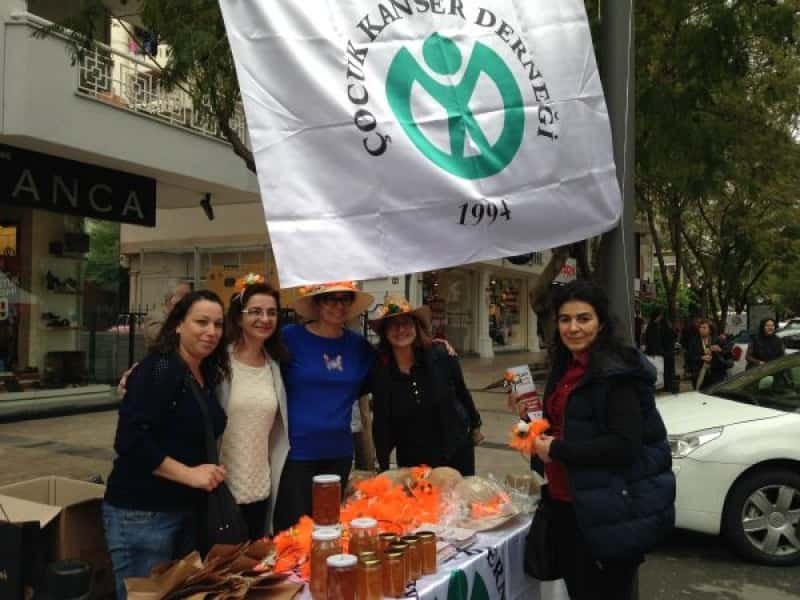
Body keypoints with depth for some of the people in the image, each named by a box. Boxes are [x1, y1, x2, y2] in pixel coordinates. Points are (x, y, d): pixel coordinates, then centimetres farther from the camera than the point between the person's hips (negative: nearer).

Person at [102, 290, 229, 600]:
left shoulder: (208, 375, 8)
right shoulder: (157, 370, -16)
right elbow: (130, 441, -23)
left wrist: (210, 471, 5)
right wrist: (188, 474, -22)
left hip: (188, 508, 8)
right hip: (142, 512, -8)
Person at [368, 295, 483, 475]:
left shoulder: (441, 356, -14)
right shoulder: (379, 372, -12)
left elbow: (461, 392, 2)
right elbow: (381, 425, -4)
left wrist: (474, 426, 12)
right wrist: (384, 469, -1)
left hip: (457, 451, 0)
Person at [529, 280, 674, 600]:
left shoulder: (618, 372, -17)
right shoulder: (566, 368, 10)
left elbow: (624, 444, -25)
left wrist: (556, 450, -20)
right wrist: (540, 438, 2)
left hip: (611, 511, -8)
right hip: (567, 504, 9)